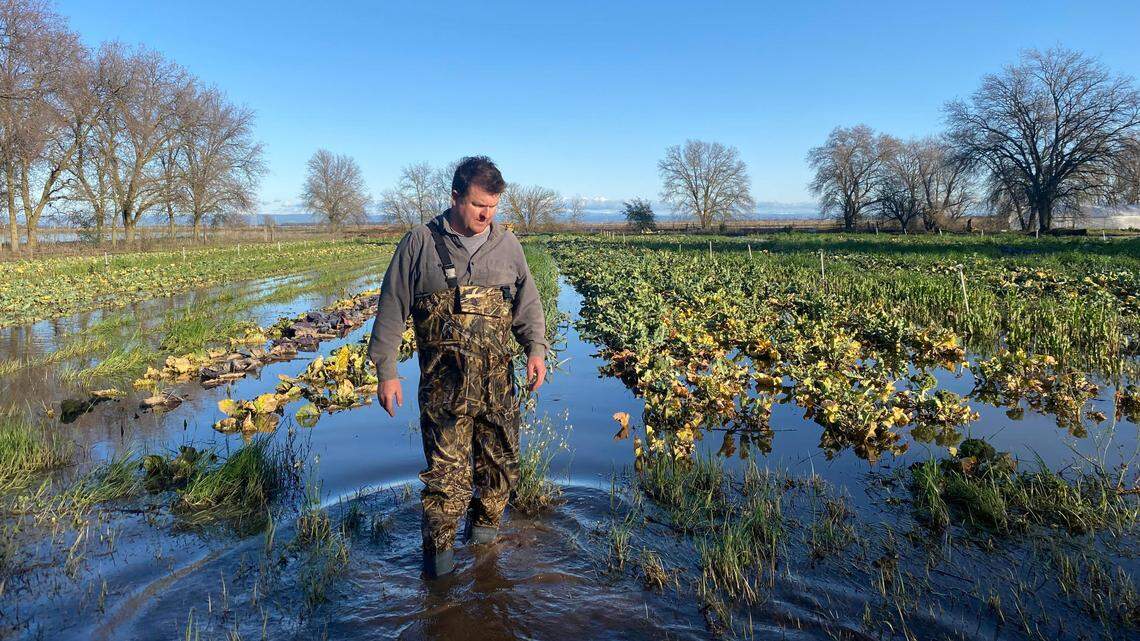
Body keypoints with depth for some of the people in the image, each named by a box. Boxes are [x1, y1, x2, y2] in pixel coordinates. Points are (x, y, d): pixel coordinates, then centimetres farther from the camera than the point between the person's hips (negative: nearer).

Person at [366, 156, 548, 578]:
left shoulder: (507, 244, 8)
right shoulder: (420, 243, -1)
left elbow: (527, 304, 14)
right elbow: (391, 311, 2)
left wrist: (536, 348, -3)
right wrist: (386, 372, 0)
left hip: (498, 383, 4)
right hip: (444, 385, -3)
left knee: (502, 464, 12)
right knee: (447, 471, -3)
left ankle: (484, 524, 38)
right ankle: (438, 548, 19)